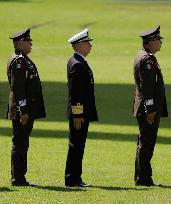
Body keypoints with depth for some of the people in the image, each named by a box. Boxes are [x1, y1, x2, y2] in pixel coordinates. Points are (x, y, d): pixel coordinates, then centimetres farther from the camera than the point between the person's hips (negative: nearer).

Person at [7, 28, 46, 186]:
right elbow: (17, 87, -20)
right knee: (20, 144, -7)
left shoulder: (24, 60, 17)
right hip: (22, 110, -10)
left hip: (28, 111, 10)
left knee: (22, 145, 12)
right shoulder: (18, 61, -15)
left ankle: (19, 178, 16)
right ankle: (18, 179, -5)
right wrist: (23, 111, -22)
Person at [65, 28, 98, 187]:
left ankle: (75, 178, 16)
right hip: (79, 114, -10)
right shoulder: (77, 64, -17)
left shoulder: (79, 62, 16)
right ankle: (72, 179, -3)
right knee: (76, 146, -6)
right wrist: (77, 114, -22)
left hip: (82, 113, 10)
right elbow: (74, 92, -21)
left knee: (78, 146, 12)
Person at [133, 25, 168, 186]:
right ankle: (144, 178, -5)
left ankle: (141, 178, 19)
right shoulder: (147, 59, -16)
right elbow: (146, 86, -21)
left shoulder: (142, 57, 17)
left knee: (145, 143, 14)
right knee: (146, 143, -7)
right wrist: (150, 110, -23)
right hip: (148, 108, -11)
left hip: (145, 109, 11)